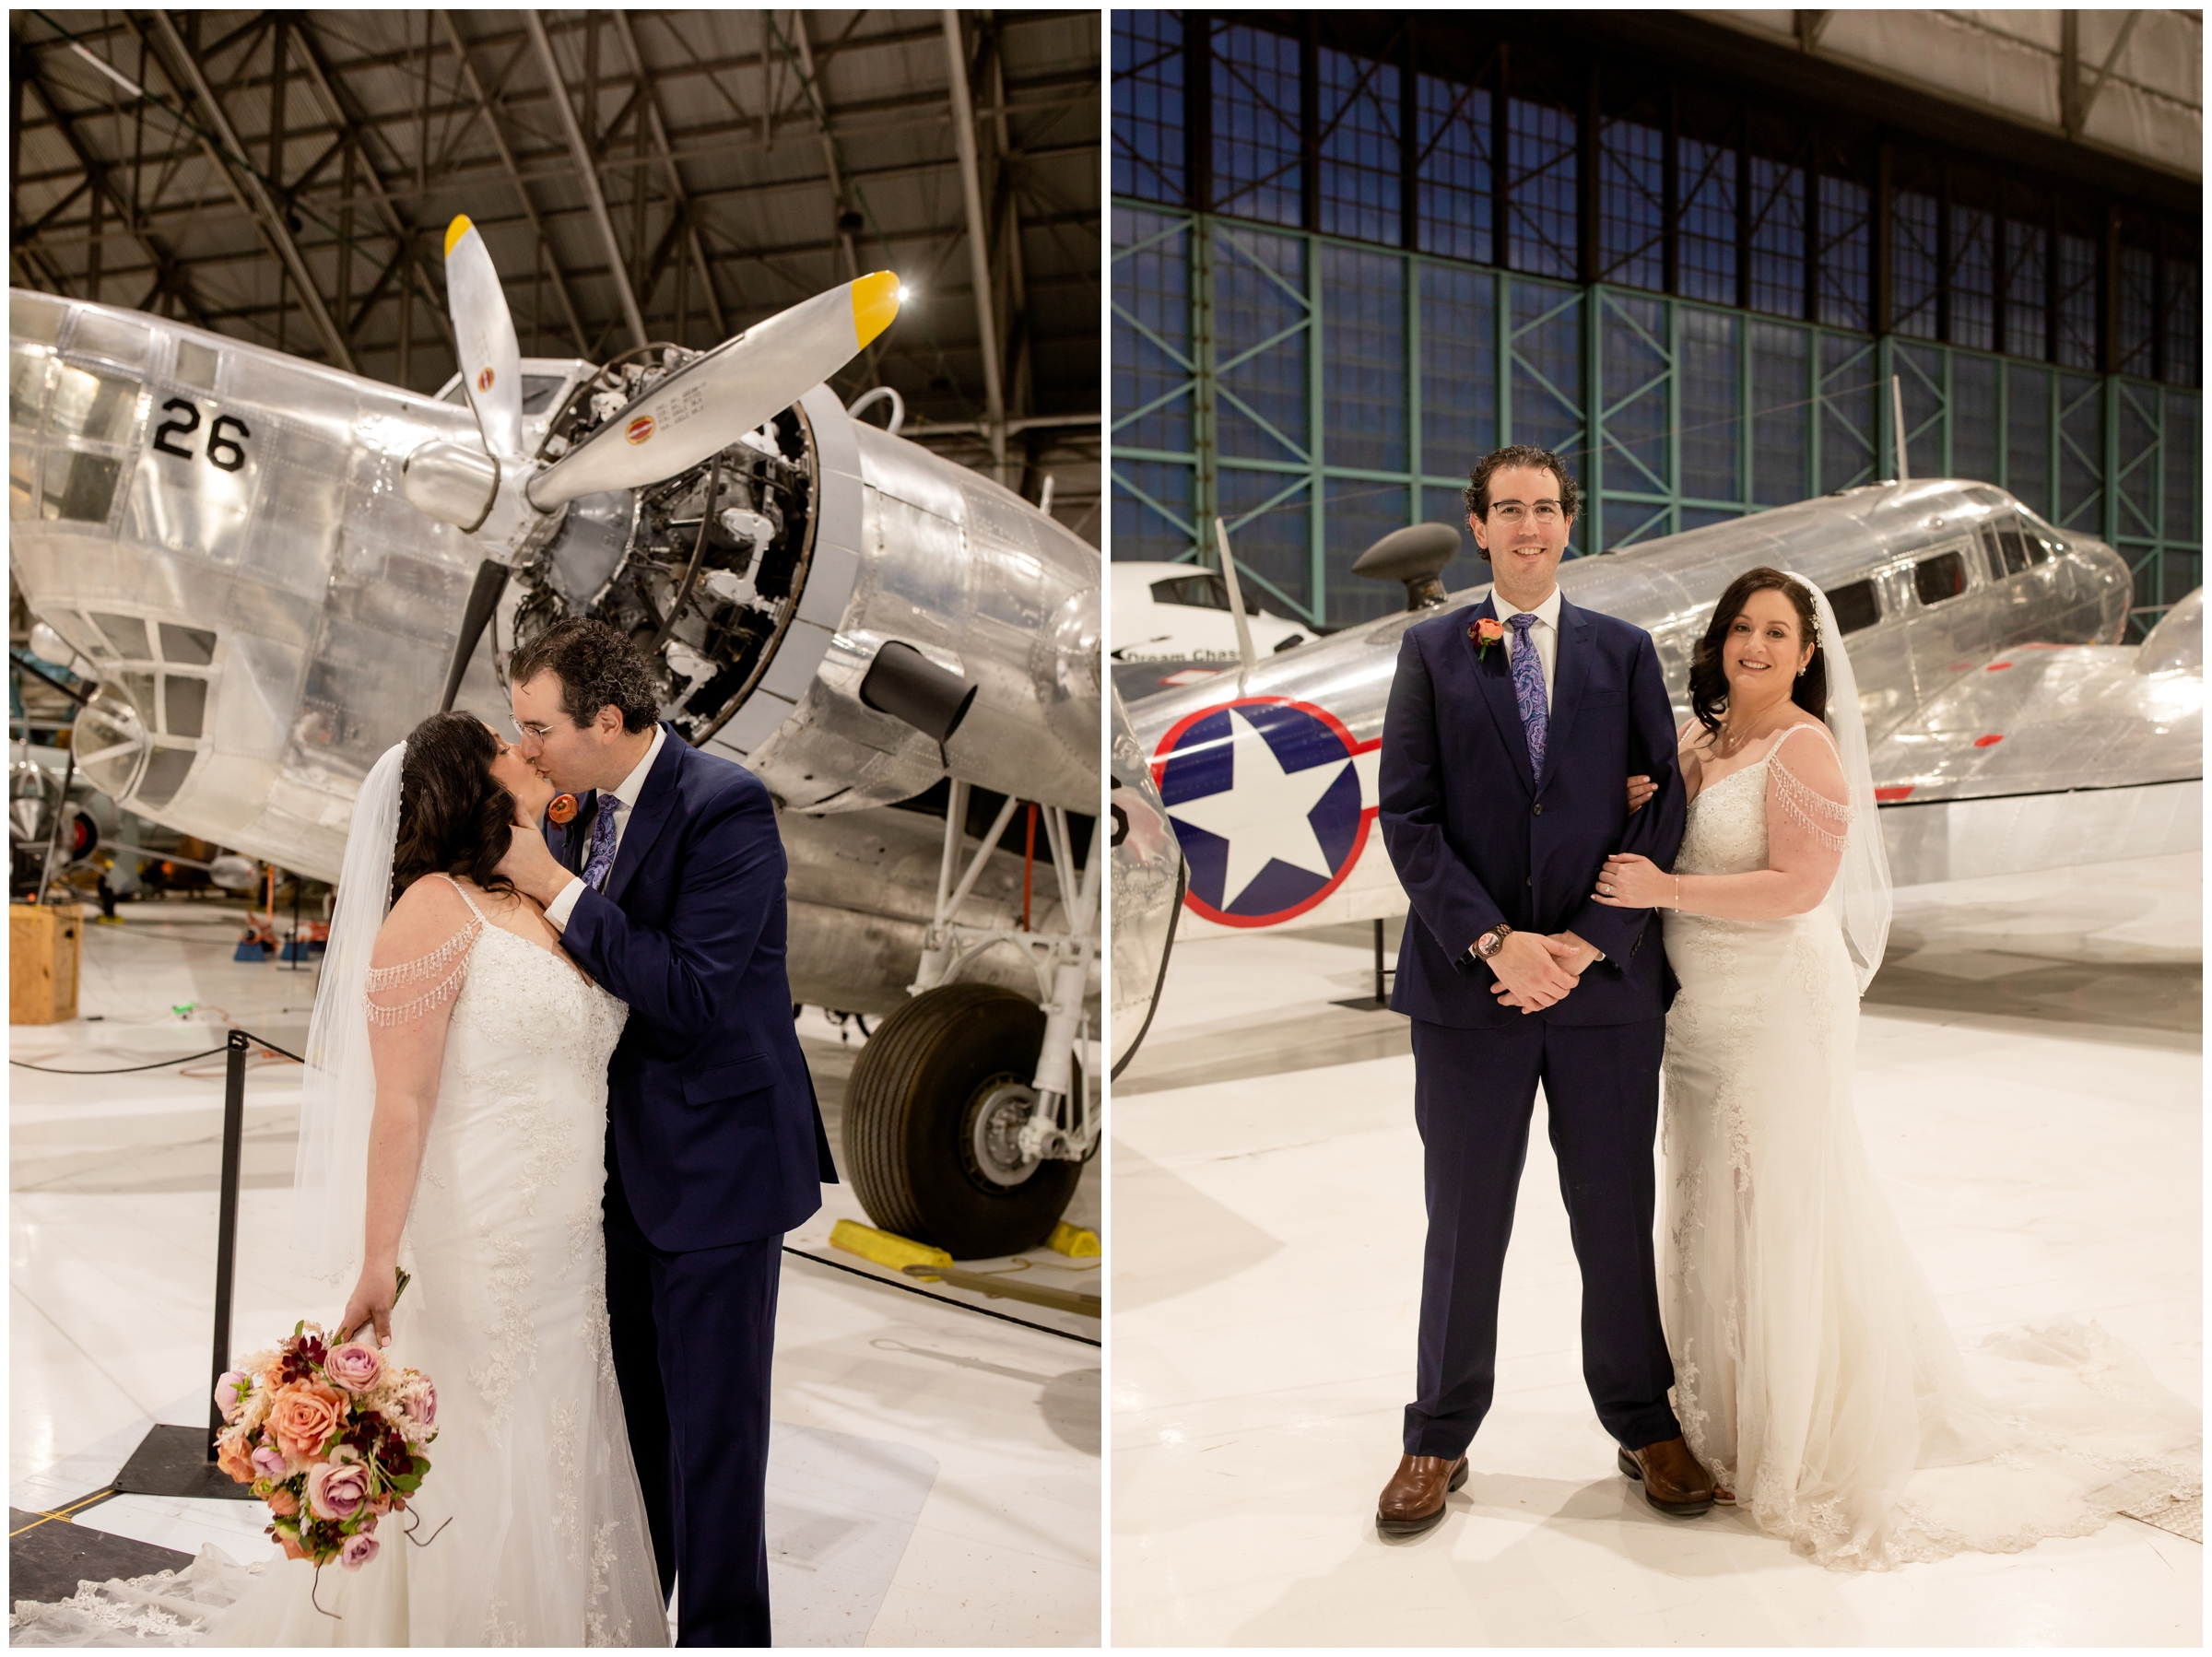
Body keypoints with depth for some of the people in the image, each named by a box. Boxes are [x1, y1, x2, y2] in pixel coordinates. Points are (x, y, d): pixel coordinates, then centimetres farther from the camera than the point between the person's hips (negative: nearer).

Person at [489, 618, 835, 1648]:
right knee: (637, 1413, 20)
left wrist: (556, 889, -24)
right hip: (628, 1161, 8)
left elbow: (691, 999, -26)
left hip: (715, 1163, -8)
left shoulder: (725, 807, -19)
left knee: (712, 1430, 4)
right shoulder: (591, 813, 6)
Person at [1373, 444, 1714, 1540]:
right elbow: (1406, 816, -3)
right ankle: (1439, 1439, 24)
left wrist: (1588, 942, -10)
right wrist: (1494, 942, -13)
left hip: (1605, 981, 1)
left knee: (1617, 1214, 11)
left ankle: (1643, 1425, 31)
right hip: (1468, 983, -1)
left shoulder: (1624, 651, 8)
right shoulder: (1432, 650, 4)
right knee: (1464, 1219, 8)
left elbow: (1662, 804, 2)